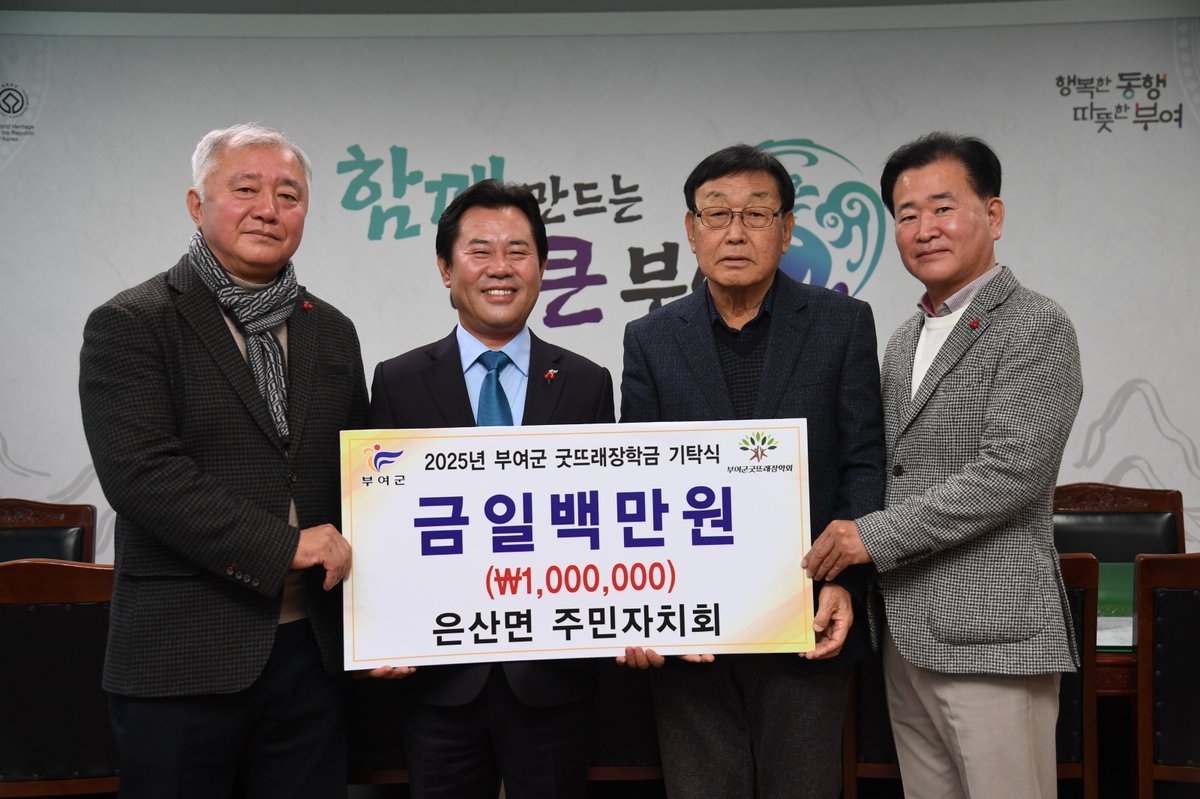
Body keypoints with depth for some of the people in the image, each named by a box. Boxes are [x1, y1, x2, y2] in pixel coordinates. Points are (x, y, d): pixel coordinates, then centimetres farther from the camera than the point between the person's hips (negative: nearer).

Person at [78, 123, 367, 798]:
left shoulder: (332, 332, 12)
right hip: (183, 660, -4)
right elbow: (141, 472, -16)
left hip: (312, 650, 5)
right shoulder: (130, 326, -5)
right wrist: (283, 547, -17)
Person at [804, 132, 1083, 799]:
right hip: (906, 636, 7)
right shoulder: (907, 339, 16)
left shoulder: (1035, 328, -8)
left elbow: (1010, 472, -18)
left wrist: (875, 535, -16)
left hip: (990, 638, -7)